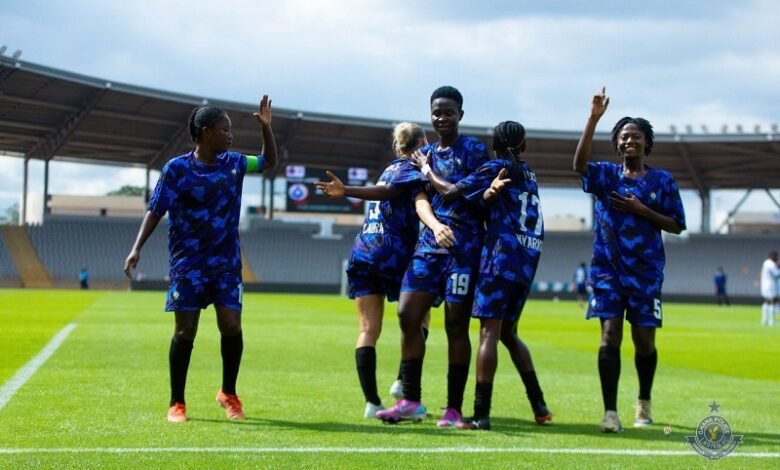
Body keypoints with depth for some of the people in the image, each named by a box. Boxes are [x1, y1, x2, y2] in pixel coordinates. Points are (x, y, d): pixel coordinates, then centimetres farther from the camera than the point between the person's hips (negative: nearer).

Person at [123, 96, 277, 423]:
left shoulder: (232, 163, 5)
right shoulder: (177, 169, -8)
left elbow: (269, 162, 22)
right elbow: (155, 211, -6)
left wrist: (266, 127, 8)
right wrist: (137, 248, -17)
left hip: (226, 262, 4)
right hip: (188, 264, -3)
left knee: (231, 326, -4)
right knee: (185, 331, -2)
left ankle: (229, 394, 16)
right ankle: (177, 403, 9)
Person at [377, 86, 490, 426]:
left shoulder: (473, 149, 1)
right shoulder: (425, 155, 15)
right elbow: (420, 199, 2)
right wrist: (435, 225, -15)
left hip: (464, 248, -5)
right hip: (429, 245, 5)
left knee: (456, 325, -4)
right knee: (407, 315, -2)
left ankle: (454, 409, 3)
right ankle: (410, 401, 7)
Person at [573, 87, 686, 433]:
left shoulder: (662, 180, 5)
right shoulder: (606, 175, 5)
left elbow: (677, 225, 4)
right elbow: (579, 163, -16)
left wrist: (642, 210, -11)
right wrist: (594, 118, -22)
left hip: (645, 271, 0)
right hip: (608, 269, 0)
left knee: (644, 340, 3)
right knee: (610, 336, -10)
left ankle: (644, 403, 28)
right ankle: (610, 412, -8)